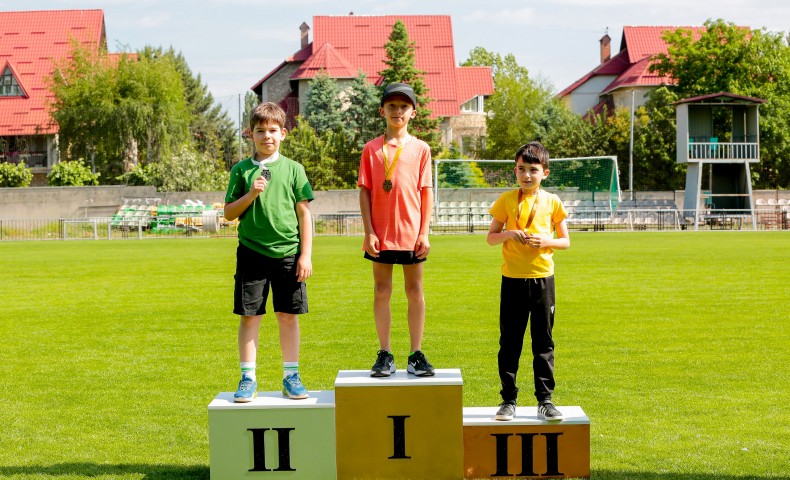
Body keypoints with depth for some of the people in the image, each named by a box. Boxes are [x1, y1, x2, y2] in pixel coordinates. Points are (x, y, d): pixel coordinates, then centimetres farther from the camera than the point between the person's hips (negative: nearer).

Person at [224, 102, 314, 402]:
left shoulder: (293, 169, 4)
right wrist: (251, 194, -11)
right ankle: (248, 379, 9)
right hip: (251, 253, 0)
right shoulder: (241, 170, 5)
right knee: (249, 316, 2)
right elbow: (229, 213, 6)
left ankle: (291, 377, 14)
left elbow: (304, 213, 4)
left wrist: (306, 255, -1)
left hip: (288, 253, 0)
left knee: (288, 316, 5)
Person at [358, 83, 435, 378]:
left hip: (411, 233, 0)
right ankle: (384, 355, 12)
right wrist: (368, 232, -5)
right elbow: (365, 191, 2)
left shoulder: (420, 149, 3)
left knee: (415, 291, 5)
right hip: (381, 234, 0)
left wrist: (424, 232, -3)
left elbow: (426, 192, 3)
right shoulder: (372, 149, 3)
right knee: (381, 292, 5)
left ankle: (416, 355, 11)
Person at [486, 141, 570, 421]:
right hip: (513, 279, 0)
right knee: (509, 342, 4)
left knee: (543, 341, 6)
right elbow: (491, 237, 5)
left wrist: (546, 241, -14)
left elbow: (565, 241, 6)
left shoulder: (552, 202, 2)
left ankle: (545, 400, 13)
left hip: (543, 278, 0)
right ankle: (508, 400, 12)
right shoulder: (506, 200, 2)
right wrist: (509, 234, -15)